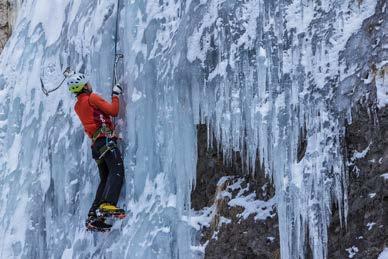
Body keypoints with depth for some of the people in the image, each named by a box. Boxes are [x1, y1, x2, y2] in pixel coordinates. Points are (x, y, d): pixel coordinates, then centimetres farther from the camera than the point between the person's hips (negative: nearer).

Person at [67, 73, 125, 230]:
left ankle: (93, 216, 2)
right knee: (117, 170, -22)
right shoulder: (91, 98, 0)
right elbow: (113, 111, -5)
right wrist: (116, 95, 7)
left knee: (105, 180, 9)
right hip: (106, 139, -8)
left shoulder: (77, 106, 23)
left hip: (96, 144, 8)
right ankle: (108, 204, -43)